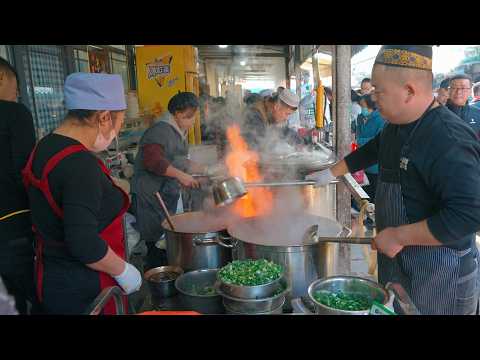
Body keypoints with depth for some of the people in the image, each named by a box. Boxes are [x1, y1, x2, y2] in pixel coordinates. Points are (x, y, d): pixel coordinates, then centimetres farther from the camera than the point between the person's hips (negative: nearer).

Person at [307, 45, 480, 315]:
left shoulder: (449, 140, -27)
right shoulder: (395, 127, 3)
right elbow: (371, 151, 22)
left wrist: (397, 236, -27)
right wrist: (331, 173, 19)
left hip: (439, 275, -8)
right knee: (394, 309, 23)